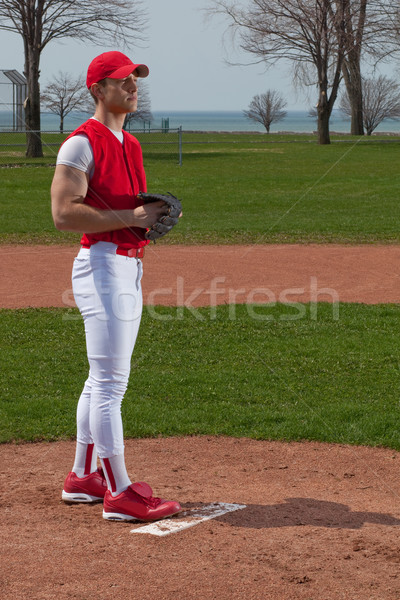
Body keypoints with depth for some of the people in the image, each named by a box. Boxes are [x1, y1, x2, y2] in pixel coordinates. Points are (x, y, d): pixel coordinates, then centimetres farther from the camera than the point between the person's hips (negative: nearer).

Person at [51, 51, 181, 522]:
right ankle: (118, 493, -4)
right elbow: (64, 213, -20)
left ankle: (83, 477, 25)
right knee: (110, 382, -8)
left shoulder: (130, 144, 18)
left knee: (103, 380, 15)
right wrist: (130, 217, -21)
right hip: (103, 266, -10)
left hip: (130, 267, 10)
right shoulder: (83, 142, -11)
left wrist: (156, 215, 5)